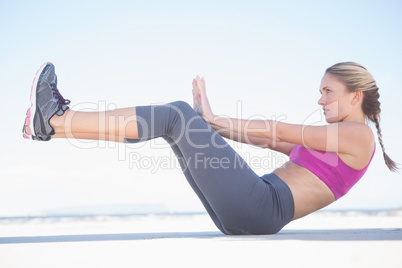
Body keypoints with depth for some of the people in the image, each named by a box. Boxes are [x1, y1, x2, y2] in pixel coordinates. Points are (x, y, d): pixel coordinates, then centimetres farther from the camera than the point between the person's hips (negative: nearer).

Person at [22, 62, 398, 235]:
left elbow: (277, 132, -5)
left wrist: (214, 120, 0)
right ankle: (55, 122, -1)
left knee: (177, 115, -13)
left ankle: (54, 122, -10)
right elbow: (268, 140, 22)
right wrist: (211, 123, 15)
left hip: (261, 209, -9)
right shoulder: (335, 139, 28)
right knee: (179, 118, 3)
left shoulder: (358, 135, 0)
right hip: (243, 216, 9)